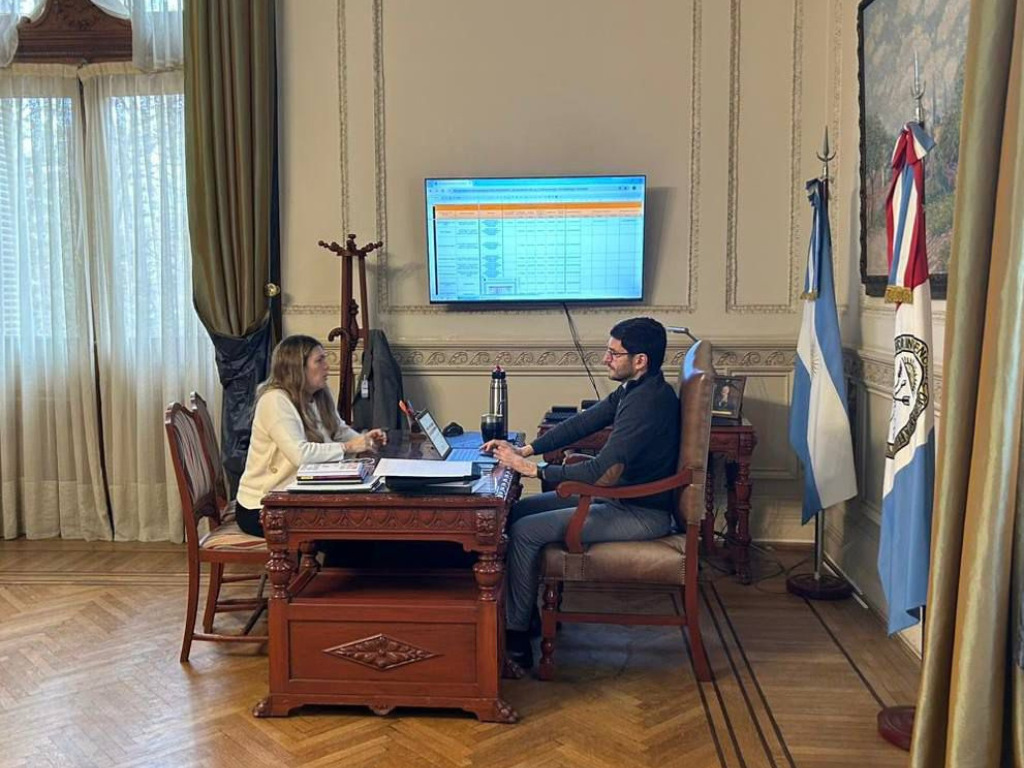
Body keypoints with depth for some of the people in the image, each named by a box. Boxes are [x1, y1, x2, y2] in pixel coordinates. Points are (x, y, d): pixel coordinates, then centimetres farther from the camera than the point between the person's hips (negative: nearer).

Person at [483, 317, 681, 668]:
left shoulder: (648, 401, -26)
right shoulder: (634, 389, 6)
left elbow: (605, 472, -31)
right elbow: (583, 422, 7)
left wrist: (532, 468, -25)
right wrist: (526, 449, -4)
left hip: (642, 514, -10)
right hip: (621, 496, 10)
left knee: (525, 531, -14)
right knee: (520, 510, 8)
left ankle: (515, 636, -1)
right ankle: (528, 609, 15)